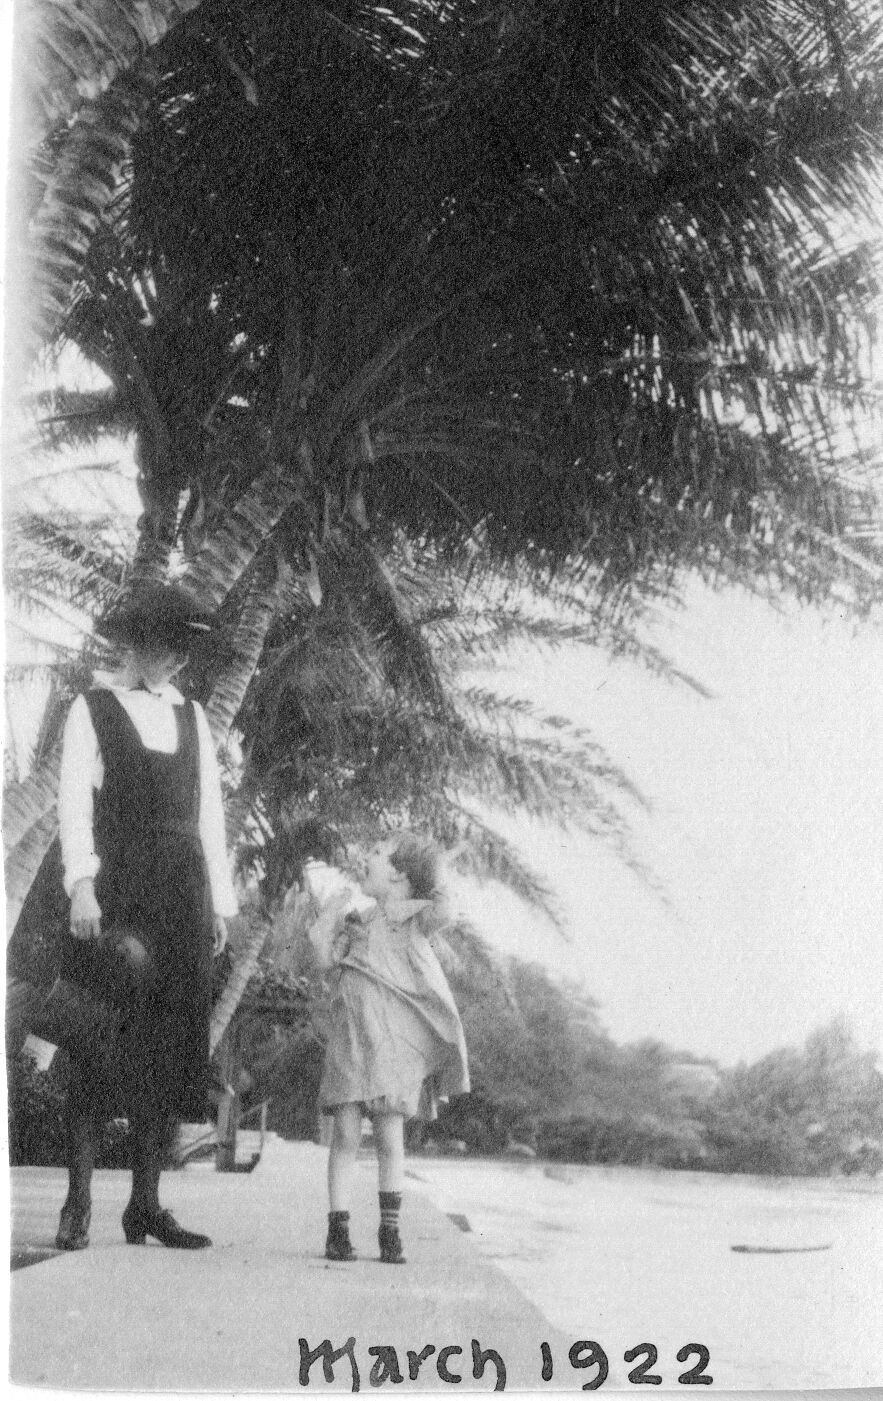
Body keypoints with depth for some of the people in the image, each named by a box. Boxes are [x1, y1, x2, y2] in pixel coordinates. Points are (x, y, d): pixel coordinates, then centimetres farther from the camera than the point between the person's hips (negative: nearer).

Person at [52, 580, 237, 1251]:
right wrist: (81, 883, -19)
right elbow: (75, 800, -6)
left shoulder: (193, 717, 18)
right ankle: (78, 1204, -2)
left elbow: (209, 811, 16)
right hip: (114, 886, -4)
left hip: (182, 890, 5)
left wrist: (220, 901, 9)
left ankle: (146, 1204, 6)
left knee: (173, 1043, 1)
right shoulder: (93, 708, 4)